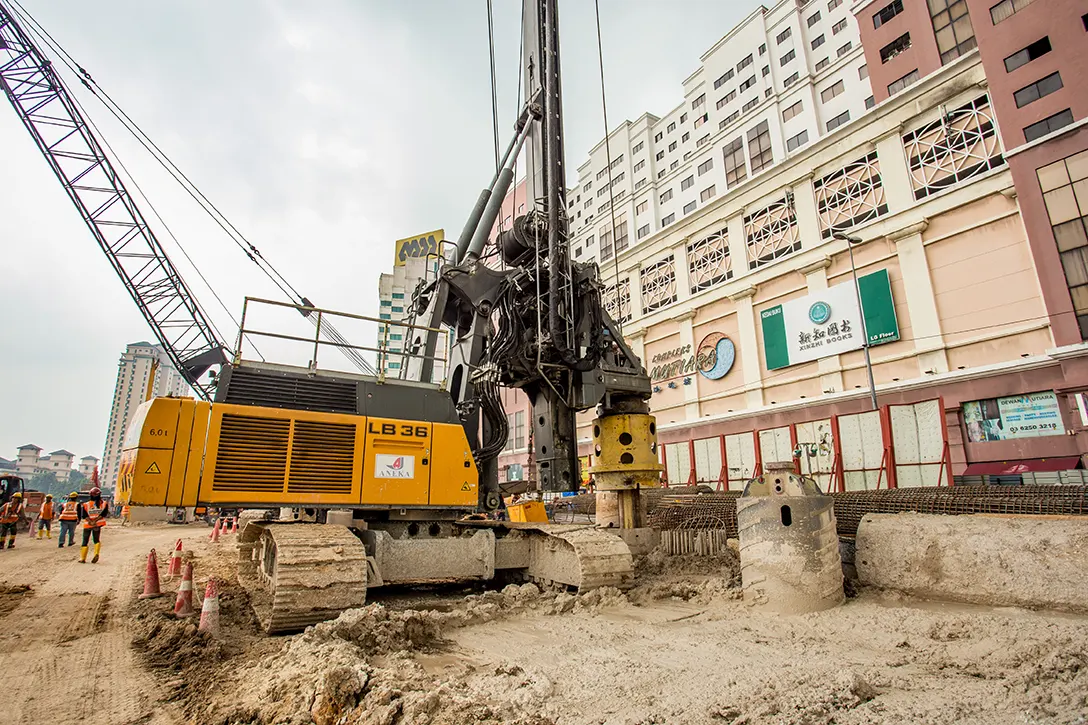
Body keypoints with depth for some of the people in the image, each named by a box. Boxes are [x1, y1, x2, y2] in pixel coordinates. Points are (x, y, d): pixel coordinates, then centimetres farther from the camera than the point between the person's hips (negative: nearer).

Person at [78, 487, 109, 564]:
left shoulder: (86, 505, -1)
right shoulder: (104, 504, -1)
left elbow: (84, 516, -11)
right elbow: (104, 514, -12)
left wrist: (90, 521, -13)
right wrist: (95, 520, -12)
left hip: (87, 525, -1)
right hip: (98, 525, 1)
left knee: (85, 542, 11)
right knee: (97, 540, 13)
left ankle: (82, 558, 12)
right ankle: (96, 554, -8)